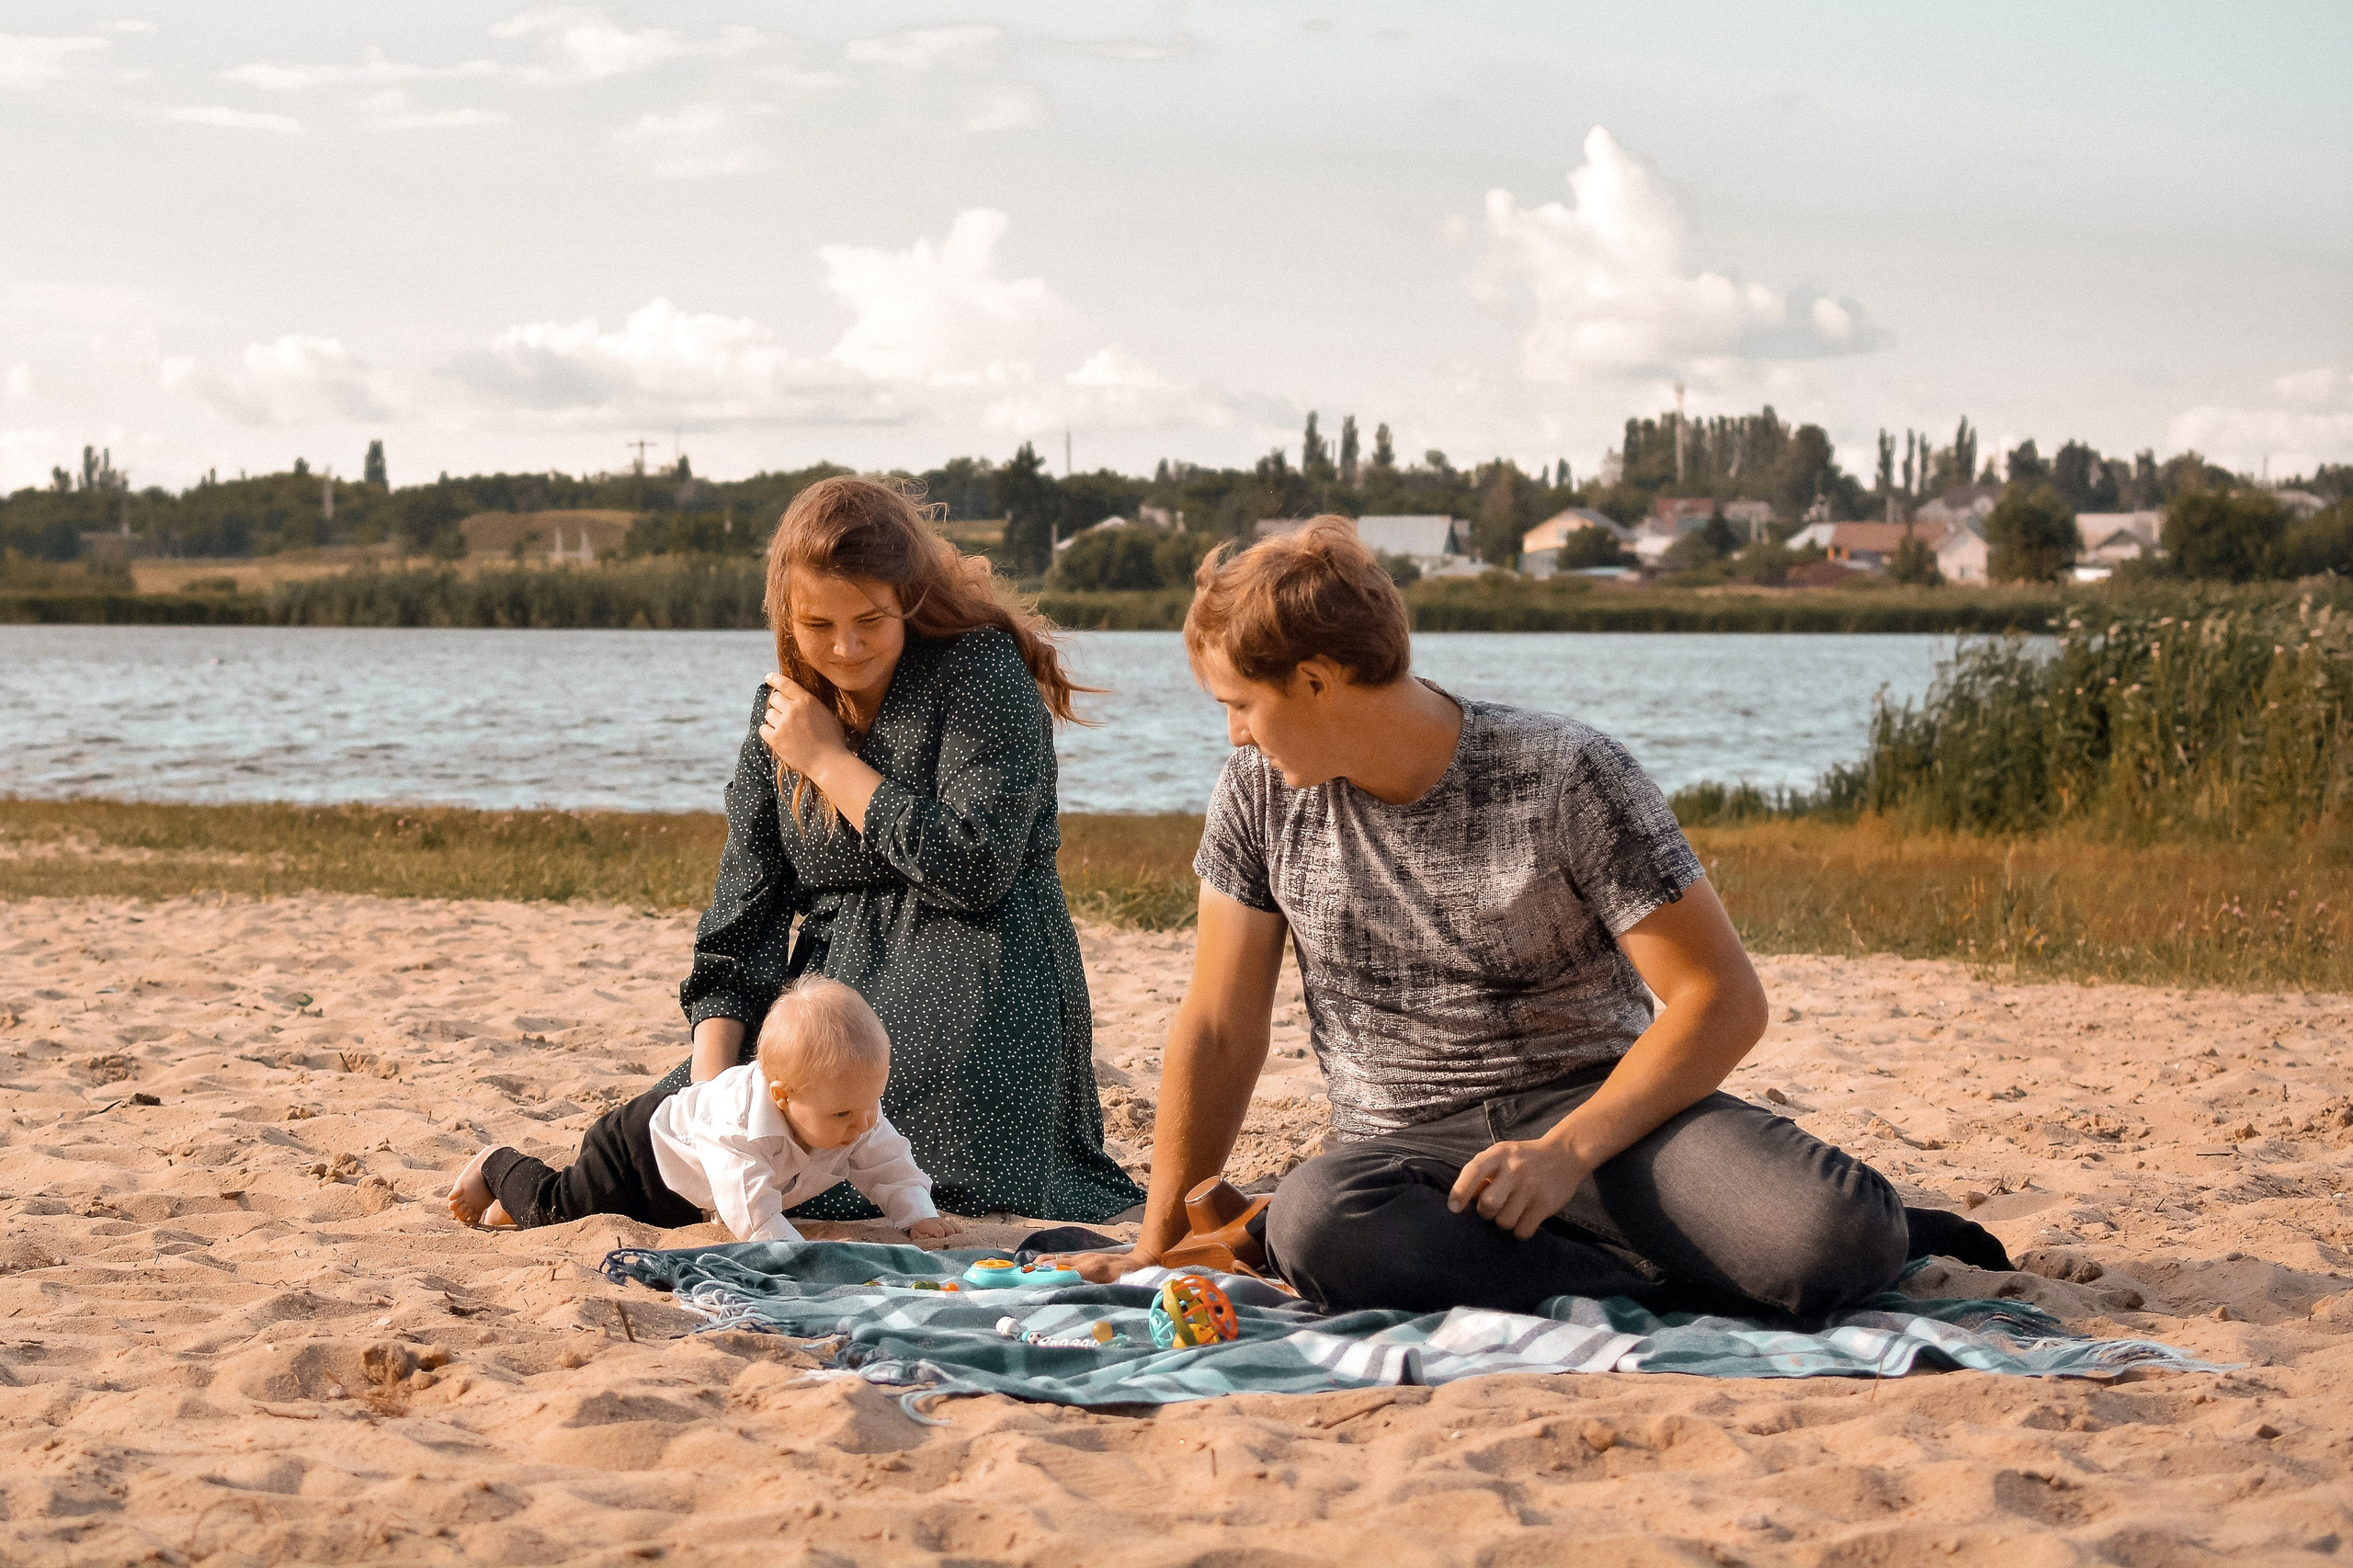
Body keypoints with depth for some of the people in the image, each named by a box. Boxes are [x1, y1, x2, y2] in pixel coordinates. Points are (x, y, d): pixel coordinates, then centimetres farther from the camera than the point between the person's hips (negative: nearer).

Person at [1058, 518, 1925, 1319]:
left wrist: (1567, 1150, -22)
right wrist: (1160, 1247, 10)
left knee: (1835, 1238, -35)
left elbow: (1724, 997, -10)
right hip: (1409, 1149, 3)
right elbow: (1220, 1029, 11)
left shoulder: (1566, 776, -7)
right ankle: (1672, 1273, -22)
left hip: (1596, 1107, -3)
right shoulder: (1261, 790, 5)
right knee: (1310, 1223, -38)